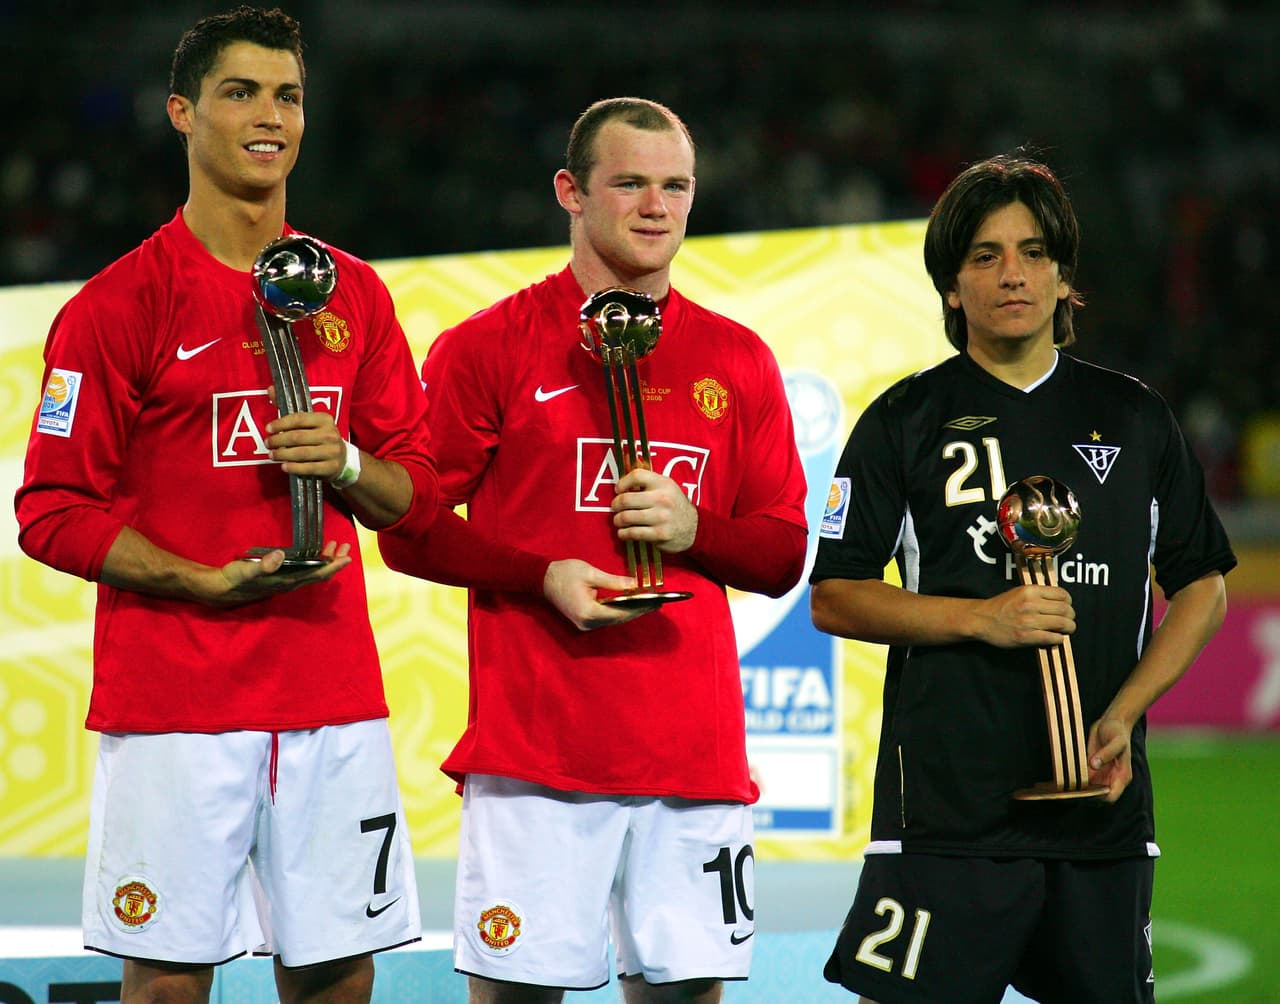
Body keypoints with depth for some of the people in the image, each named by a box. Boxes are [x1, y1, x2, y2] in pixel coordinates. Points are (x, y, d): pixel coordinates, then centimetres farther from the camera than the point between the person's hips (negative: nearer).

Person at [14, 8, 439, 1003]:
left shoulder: (354, 294, 13)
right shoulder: (120, 303, -2)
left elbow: (418, 491, 16)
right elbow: (53, 512, -4)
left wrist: (348, 466, -6)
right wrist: (206, 581, -15)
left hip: (334, 690, 4)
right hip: (171, 692, -4)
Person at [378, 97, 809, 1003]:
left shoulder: (738, 361, 14)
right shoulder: (488, 347, 3)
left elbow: (785, 558, 14)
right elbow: (410, 533, 2)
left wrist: (693, 531, -5)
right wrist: (545, 576, -11)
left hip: (694, 749, 3)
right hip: (532, 748, -3)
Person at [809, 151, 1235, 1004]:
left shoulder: (1135, 417, 11)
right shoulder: (906, 421, 4)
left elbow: (1202, 588, 14)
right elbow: (833, 599, 1)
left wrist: (1122, 714, -1)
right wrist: (982, 618, -13)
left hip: (1103, 802, 3)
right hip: (947, 798, -3)